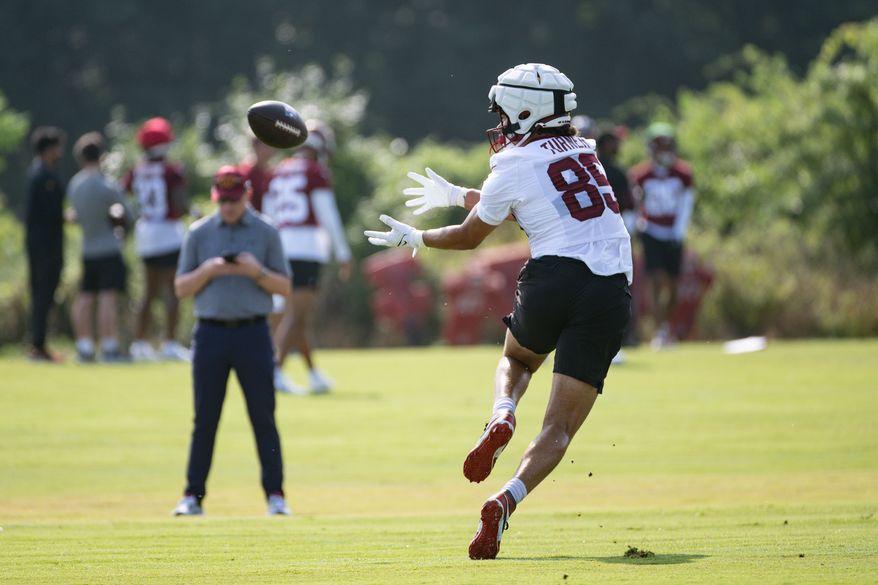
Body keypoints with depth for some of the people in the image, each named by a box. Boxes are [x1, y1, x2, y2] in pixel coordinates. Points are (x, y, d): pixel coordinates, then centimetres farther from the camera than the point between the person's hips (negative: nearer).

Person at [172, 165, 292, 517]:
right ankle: (193, 497, 3)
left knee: (263, 418, -3)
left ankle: (275, 496, 0)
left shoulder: (266, 233, 6)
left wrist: (256, 271, -13)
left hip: (253, 333, -1)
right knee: (204, 419, 1)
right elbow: (181, 289, 7)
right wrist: (208, 270, -11)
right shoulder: (198, 234, 8)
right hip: (211, 333, 1)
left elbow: (284, 287, 4)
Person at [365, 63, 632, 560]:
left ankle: (502, 417, 1)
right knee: (560, 426, 0)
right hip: (611, 291, 3)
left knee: (517, 359, 32)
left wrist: (415, 238, 35)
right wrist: (456, 195, 47)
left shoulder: (515, 163, 3)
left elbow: (470, 237, 17)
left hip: (555, 277, -3)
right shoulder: (584, 150, 20)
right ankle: (507, 501, -22)